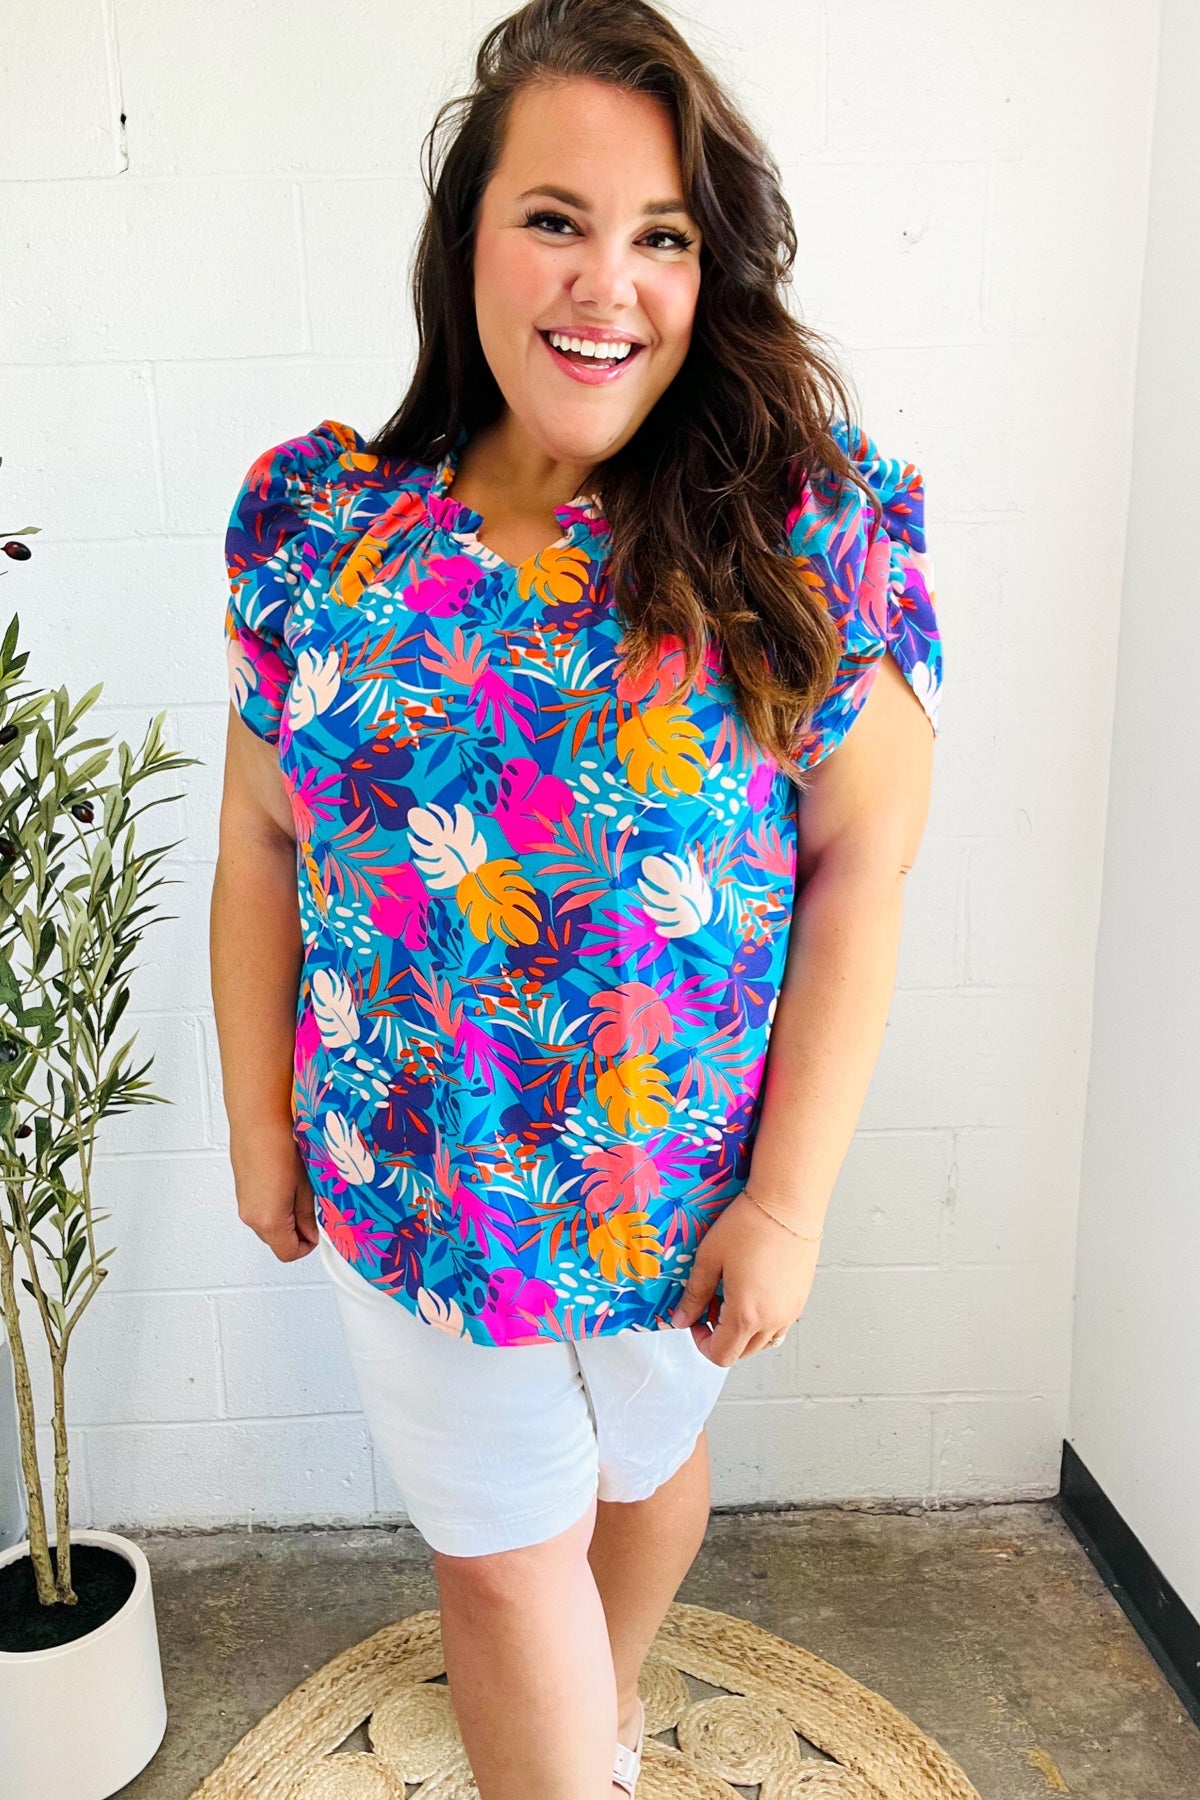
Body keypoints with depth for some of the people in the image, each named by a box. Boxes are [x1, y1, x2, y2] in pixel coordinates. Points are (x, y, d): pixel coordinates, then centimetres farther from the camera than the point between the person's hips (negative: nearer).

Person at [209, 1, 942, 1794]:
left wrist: (791, 1199, -14)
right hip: (412, 1176, 1)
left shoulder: (812, 524, -15)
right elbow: (263, 840, -2)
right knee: (497, 1547, 18)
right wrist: (258, 1119, 2)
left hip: (695, 1181, 0)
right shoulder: (317, 523, -9)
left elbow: (864, 866, -14)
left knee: (647, 1458, 27)